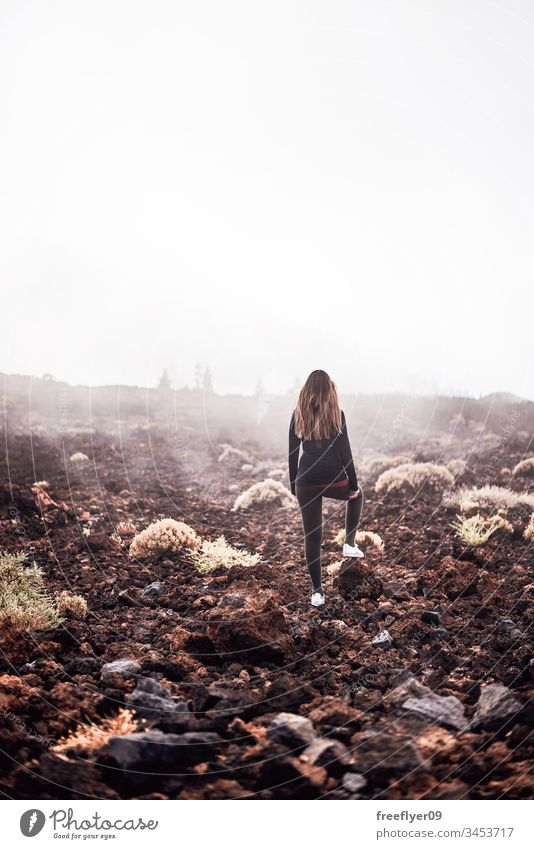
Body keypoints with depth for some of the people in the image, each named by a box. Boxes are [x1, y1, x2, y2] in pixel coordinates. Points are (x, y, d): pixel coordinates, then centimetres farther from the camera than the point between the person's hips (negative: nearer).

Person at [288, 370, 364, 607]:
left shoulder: (298, 414, 3)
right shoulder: (336, 413, -5)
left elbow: (292, 452, 6)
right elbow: (345, 451, -5)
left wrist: (293, 484, 15)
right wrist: (353, 483, 4)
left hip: (306, 482, 2)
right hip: (333, 479, -2)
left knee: (312, 536, 10)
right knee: (356, 494, 33)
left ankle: (317, 591, 14)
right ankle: (349, 543, 29)